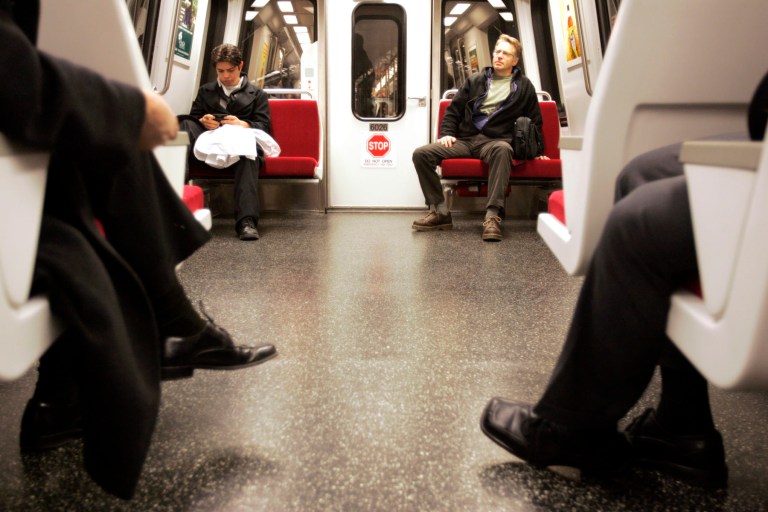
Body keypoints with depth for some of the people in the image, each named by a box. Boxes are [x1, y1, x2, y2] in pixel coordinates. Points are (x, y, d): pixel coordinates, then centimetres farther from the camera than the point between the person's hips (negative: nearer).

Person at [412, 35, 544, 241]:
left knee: (503, 149, -43)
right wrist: (447, 133, 4)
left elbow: (535, 121, 19)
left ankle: (492, 216, -44)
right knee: (421, 154, -19)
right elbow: (453, 110, 20)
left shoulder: (524, 86, 16)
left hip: (495, 141, -3)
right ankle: (440, 212, -17)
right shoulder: (475, 80, 20)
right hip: (465, 140, 3)